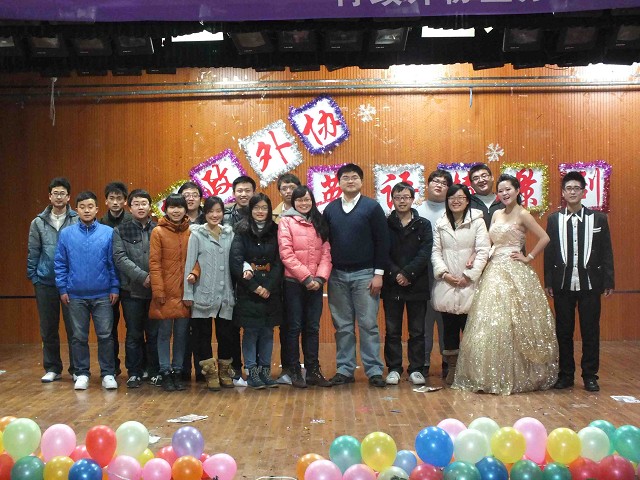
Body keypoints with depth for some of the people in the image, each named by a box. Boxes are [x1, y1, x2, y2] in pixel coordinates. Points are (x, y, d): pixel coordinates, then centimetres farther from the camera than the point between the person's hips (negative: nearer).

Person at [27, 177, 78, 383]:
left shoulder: (77, 221, -3)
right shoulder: (38, 223, 6)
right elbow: (33, 252, 9)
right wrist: (32, 276, 3)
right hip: (45, 283, 3)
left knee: (74, 328, 1)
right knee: (48, 329, 10)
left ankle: (77, 369, 12)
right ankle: (52, 368, 21)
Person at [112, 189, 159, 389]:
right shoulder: (120, 231, 4)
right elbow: (120, 258, -7)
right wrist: (142, 276, -16)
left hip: (156, 290, 0)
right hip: (131, 290, 0)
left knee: (154, 333, 6)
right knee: (134, 334, 7)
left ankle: (155, 372, 17)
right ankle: (134, 373, 17)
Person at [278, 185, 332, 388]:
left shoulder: (319, 223, 12)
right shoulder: (286, 221, -2)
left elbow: (326, 252, 6)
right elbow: (286, 254, -10)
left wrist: (320, 277, -9)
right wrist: (306, 277, -14)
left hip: (315, 284, 4)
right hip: (293, 283, -4)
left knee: (312, 327, 9)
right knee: (294, 327, 3)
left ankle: (313, 370, 15)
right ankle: (294, 371, 11)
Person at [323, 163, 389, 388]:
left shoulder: (372, 207, -1)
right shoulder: (330, 209, 8)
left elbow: (382, 242, -4)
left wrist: (378, 273, -8)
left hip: (365, 275, -3)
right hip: (337, 276, 3)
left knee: (368, 324, 0)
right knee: (342, 326, 7)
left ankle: (374, 370, 7)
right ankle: (344, 369, 15)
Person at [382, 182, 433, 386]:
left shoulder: (423, 225, 5)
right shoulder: (385, 225, 5)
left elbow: (425, 254, -5)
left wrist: (407, 273, -15)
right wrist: (396, 274, -15)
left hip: (417, 284, 0)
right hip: (391, 286, 0)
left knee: (417, 331, 5)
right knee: (392, 330, 5)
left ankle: (416, 369, 13)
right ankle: (394, 368, 13)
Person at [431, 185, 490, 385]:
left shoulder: (477, 221, 0)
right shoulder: (440, 223, 12)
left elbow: (483, 251, -5)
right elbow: (435, 251, 9)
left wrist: (469, 276, -10)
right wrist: (444, 273, -6)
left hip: (469, 284, -3)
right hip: (446, 284, 3)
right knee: (449, 327, 5)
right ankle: (452, 368, 15)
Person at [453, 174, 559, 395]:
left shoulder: (522, 215, -4)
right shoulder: (496, 214, 15)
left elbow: (544, 238, -9)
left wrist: (528, 258, -8)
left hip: (514, 273, -7)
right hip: (494, 271, 7)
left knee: (512, 324, -6)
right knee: (489, 325, 4)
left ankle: (517, 377, 4)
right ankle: (493, 376, 11)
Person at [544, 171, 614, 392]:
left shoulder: (598, 218, 3)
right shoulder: (554, 219, 5)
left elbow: (606, 252, 3)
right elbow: (549, 252, 4)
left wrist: (608, 282, -2)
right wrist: (548, 282, 0)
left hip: (590, 283, -1)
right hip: (563, 284, 1)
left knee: (590, 331, 4)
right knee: (563, 332, 7)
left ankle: (590, 376, 15)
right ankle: (566, 374, 17)